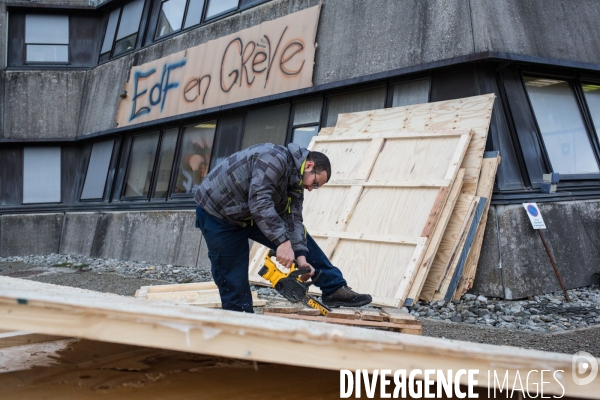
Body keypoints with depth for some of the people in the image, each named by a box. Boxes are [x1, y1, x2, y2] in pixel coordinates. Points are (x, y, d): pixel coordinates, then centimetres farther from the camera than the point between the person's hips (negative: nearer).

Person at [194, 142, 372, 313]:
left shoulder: (295, 182, 1)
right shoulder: (274, 158, -27)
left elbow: (293, 220, -7)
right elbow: (259, 202, -38)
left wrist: (301, 257, -20)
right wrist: (283, 241, -41)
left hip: (251, 215, 8)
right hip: (218, 213, -8)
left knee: (300, 238, 3)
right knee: (234, 284, -5)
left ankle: (334, 289, 7)